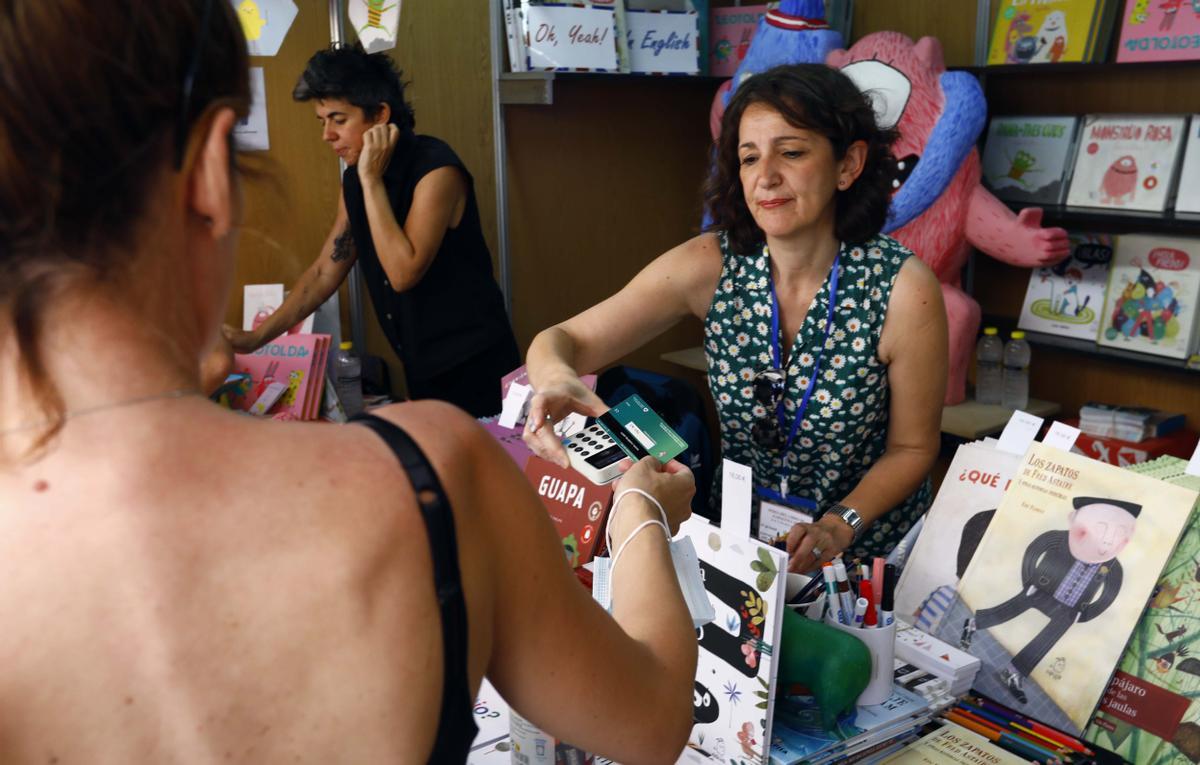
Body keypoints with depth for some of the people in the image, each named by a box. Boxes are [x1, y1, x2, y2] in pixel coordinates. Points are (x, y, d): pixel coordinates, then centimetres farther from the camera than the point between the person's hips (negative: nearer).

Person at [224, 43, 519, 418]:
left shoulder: (436, 169, -18)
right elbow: (324, 272, 9)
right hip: (422, 367, 7)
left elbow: (403, 274, -26)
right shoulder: (354, 179, 5)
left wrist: (372, 181, -22)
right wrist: (256, 337, 3)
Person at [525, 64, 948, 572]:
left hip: (869, 556, -2)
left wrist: (839, 526, -20)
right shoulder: (711, 264, -12)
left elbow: (912, 448, -4)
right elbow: (562, 340, -14)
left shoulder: (903, 291, -17)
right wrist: (556, 377, -37)